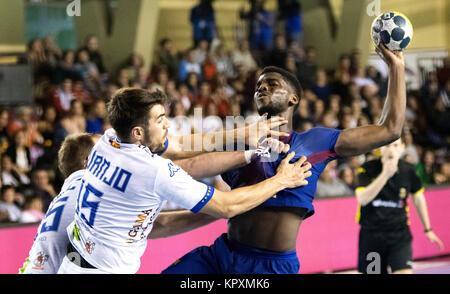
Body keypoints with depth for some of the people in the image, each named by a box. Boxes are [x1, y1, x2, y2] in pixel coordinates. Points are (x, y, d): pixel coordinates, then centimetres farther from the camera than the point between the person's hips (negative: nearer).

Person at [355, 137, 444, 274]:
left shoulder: (408, 170, -4)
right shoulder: (368, 169, -11)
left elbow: (418, 198, 13)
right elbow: (362, 199, -25)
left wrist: (427, 229, 17)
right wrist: (385, 175, -35)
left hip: (400, 234, 0)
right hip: (371, 234, 0)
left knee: (404, 271, -18)